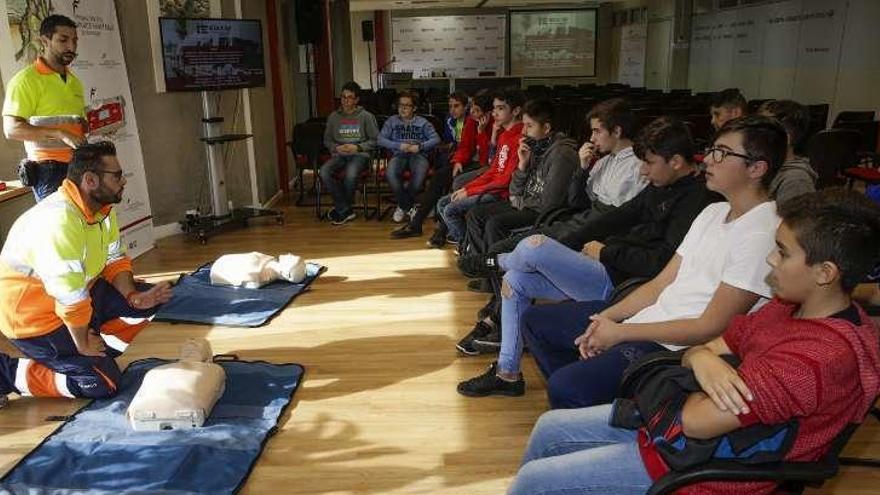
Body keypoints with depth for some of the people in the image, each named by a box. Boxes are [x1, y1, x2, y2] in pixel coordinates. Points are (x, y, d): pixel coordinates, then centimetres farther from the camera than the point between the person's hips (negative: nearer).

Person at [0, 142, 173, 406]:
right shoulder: (60, 221, -33)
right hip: (32, 316, -9)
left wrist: (133, 296, -11)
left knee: (149, 300, 4)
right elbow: (71, 299, -32)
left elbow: (115, 260, 5)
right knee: (103, 383, -12)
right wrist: (83, 344, -19)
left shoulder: (102, 208, -4)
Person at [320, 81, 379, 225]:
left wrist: (358, 147, -10)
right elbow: (327, 140, 18)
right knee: (324, 172, -28)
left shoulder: (366, 116, 4)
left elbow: (375, 140, 3)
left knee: (350, 175, -37)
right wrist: (336, 148, -4)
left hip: (360, 154, -4)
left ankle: (340, 209, -8)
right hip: (339, 154, 4)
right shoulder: (333, 117, 13)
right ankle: (346, 212, -18)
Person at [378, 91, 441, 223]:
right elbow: (381, 139, 5)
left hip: (418, 154, -1)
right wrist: (399, 146, -10)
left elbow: (436, 139, 3)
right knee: (390, 174, -34)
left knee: (420, 174, -37)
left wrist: (420, 146, -13)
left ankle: (403, 205, -10)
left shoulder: (422, 122, 13)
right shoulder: (392, 121, 15)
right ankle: (409, 207, -11)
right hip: (399, 155, 1)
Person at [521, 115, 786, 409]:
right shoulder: (714, 211, 12)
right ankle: (583, 400, 15)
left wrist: (620, 333, -14)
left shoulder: (762, 234, -17)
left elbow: (710, 328, -18)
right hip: (648, 317, 10)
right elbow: (661, 283, 11)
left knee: (564, 387, -29)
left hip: (678, 349, -9)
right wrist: (606, 318, -3)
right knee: (534, 319, 11)